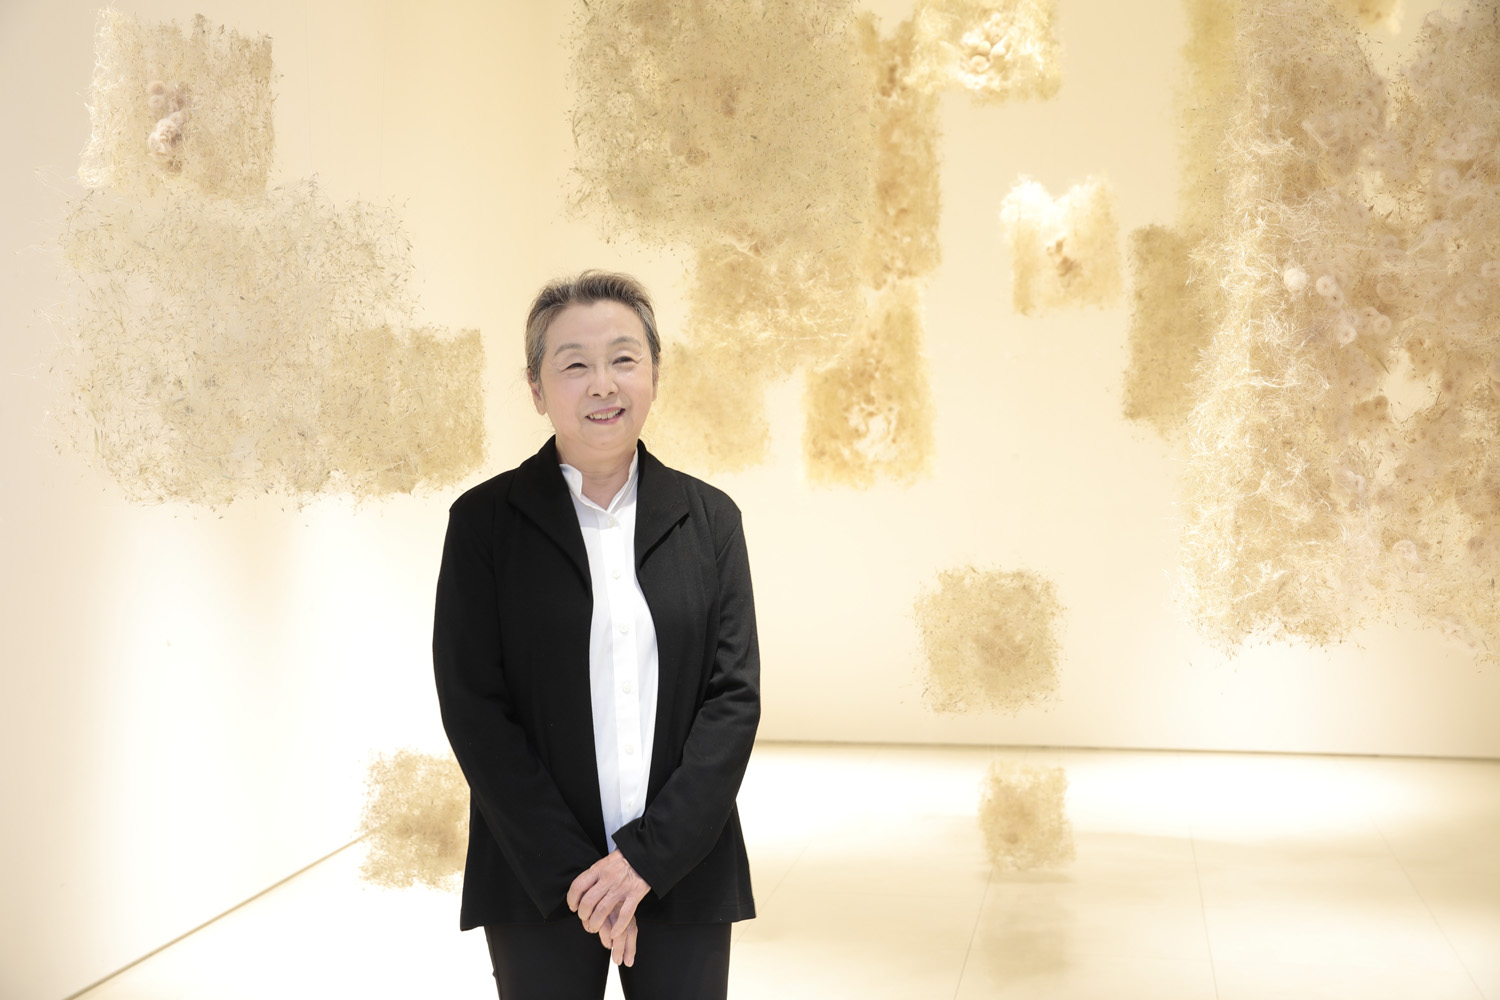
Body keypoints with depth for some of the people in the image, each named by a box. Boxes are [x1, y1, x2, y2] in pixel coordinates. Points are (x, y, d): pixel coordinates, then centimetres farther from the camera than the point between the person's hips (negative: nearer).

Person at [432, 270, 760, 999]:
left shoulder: (709, 519, 4)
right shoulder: (484, 521, -1)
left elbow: (735, 694, -1)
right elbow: (473, 708, -5)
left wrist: (648, 855, -10)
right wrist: (573, 872, -11)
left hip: (683, 875, 2)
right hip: (539, 884, -1)